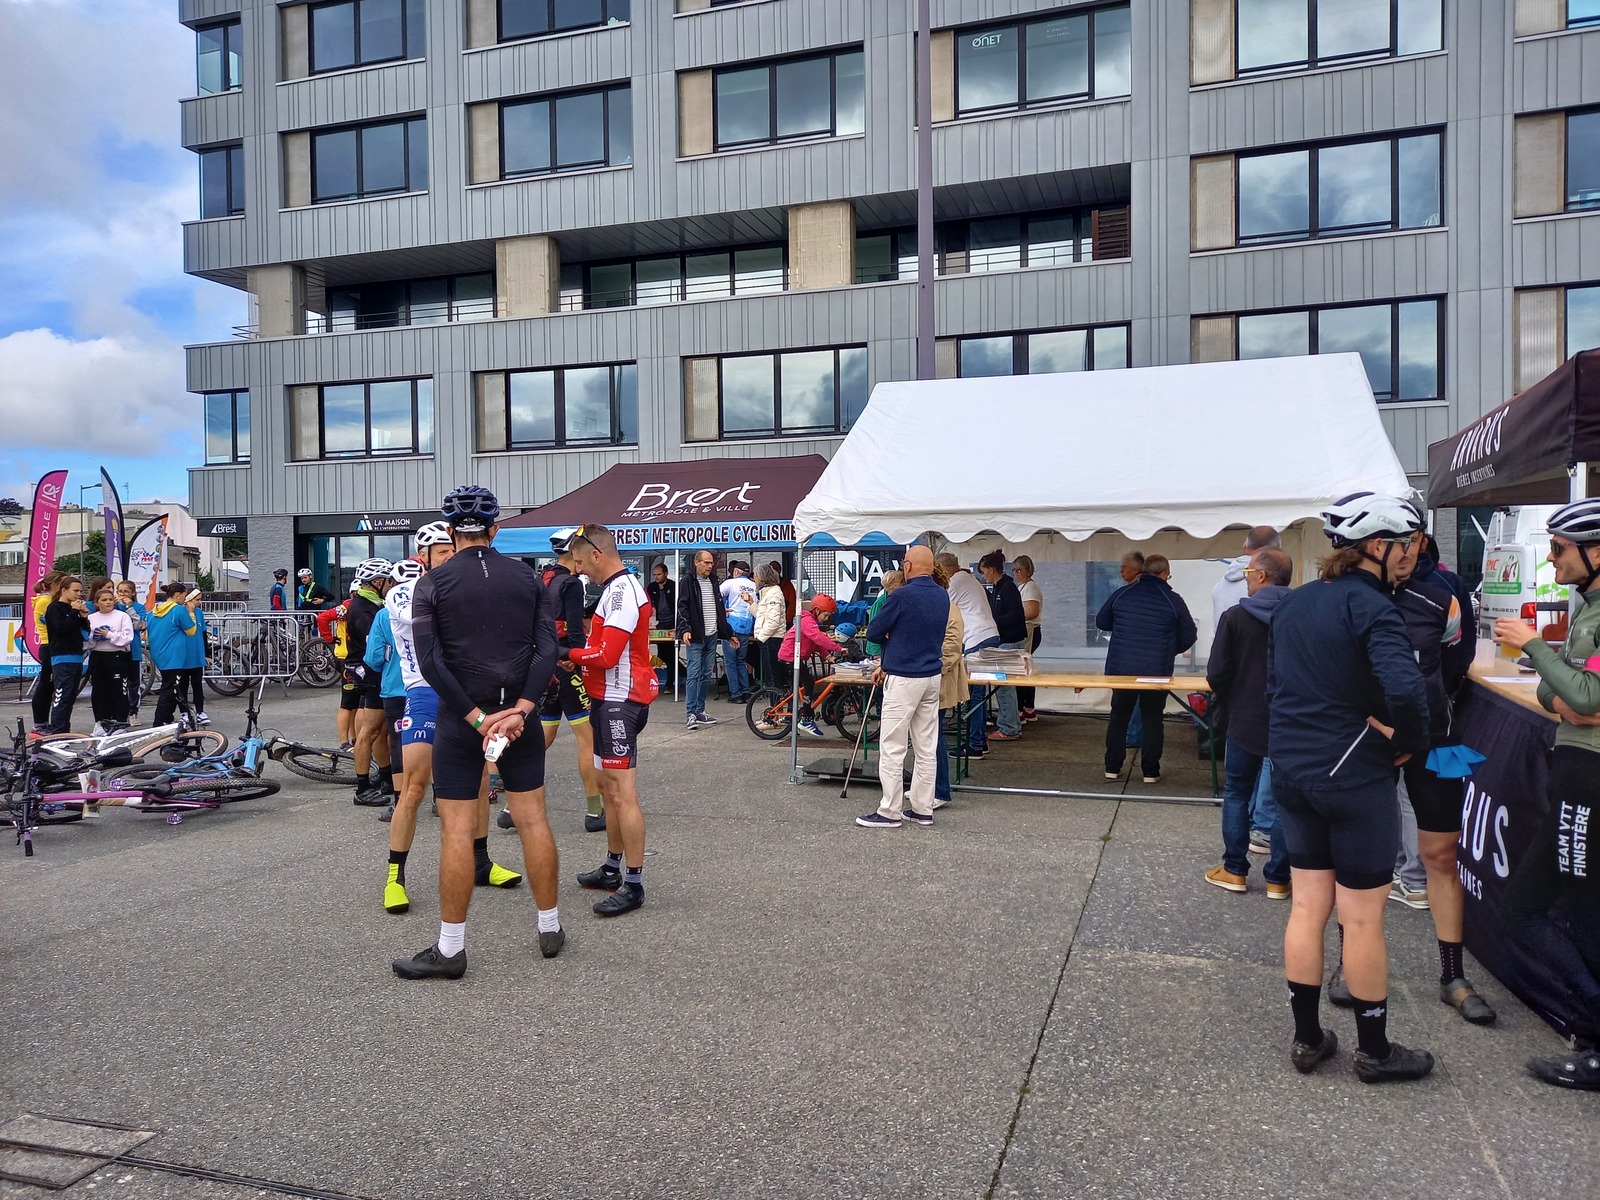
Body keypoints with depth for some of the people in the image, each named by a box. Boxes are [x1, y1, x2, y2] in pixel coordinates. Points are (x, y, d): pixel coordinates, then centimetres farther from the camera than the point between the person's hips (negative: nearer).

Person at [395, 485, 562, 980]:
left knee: (457, 831, 2)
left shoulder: (433, 583, -4)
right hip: (518, 712, 3)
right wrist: (519, 710, -13)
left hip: (461, 717, -2)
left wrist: (477, 717, -13)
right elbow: (548, 650, -8)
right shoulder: (527, 577, 3)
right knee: (533, 820, 10)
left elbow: (430, 661, -14)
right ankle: (550, 929, 21)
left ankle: (450, 949, 10)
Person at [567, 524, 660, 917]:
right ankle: (612, 869, 30)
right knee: (608, 785, 19)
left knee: (622, 793, -8)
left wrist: (568, 654, -8)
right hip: (611, 699, 11)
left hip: (619, 702, -11)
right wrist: (577, 653, -1)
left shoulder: (621, 590, -17)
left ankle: (633, 885, -2)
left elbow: (608, 654, -22)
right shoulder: (617, 588, 15)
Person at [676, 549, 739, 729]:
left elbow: (720, 611, 23)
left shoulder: (713, 582, 17)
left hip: (712, 636, 7)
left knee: (706, 675, 9)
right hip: (695, 637, -7)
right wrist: (684, 629, -26)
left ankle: (700, 711, 16)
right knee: (694, 674, -8)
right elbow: (682, 607, -11)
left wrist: (728, 634, 23)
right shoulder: (687, 581, -3)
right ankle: (691, 713, -6)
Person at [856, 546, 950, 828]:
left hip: (904, 679, -8)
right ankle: (923, 809, 16)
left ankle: (890, 812, 2)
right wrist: (888, 664, 17)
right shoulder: (943, 596, 8)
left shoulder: (902, 596, -16)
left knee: (892, 747, -1)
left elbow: (873, 632, -7)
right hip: (932, 676, 8)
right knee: (926, 747, 11)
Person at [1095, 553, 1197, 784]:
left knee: (1119, 716, 14)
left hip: (1120, 668, 2)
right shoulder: (1173, 600, -6)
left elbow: (1101, 622, 10)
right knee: (1152, 719, 11)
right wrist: (1170, 651, 20)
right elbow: (1189, 635, 1)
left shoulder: (1121, 594, -1)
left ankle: (1112, 768, 16)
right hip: (1156, 671, -2)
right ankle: (1151, 771, 13)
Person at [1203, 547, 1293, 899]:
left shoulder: (1236, 617, -11)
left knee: (1236, 794, 14)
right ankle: (1278, 878, 15)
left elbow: (1216, 674, -11)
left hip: (1246, 721, -1)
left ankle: (1234, 870, 18)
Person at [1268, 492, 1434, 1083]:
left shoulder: (1291, 603, 8)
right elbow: (1404, 688, -30)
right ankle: (1374, 1051, 22)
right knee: (1362, 918, 7)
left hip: (1292, 769, 7)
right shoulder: (1370, 606, -16)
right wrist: (1409, 743, -13)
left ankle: (1306, 1037, 25)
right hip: (1354, 778, -7)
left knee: (1307, 907, 15)